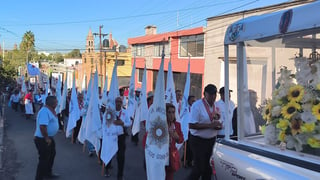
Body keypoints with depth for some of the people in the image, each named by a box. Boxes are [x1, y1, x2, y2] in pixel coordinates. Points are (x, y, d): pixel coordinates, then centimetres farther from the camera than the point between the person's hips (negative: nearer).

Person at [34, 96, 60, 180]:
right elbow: (42, 126, -32)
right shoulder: (45, 111, -26)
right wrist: (46, 138, -24)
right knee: (44, 159, -1)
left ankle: (48, 173, 40)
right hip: (42, 139, -11)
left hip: (49, 138, 11)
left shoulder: (50, 110, 6)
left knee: (51, 154, 23)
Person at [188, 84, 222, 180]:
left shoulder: (215, 106, 8)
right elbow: (191, 125, -21)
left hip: (212, 140, 6)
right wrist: (210, 125, -24)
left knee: (208, 168, 12)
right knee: (199, 168, -4)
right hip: (198, 141, -6)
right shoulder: (197, 105, -13)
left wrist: (218, 125, -6)